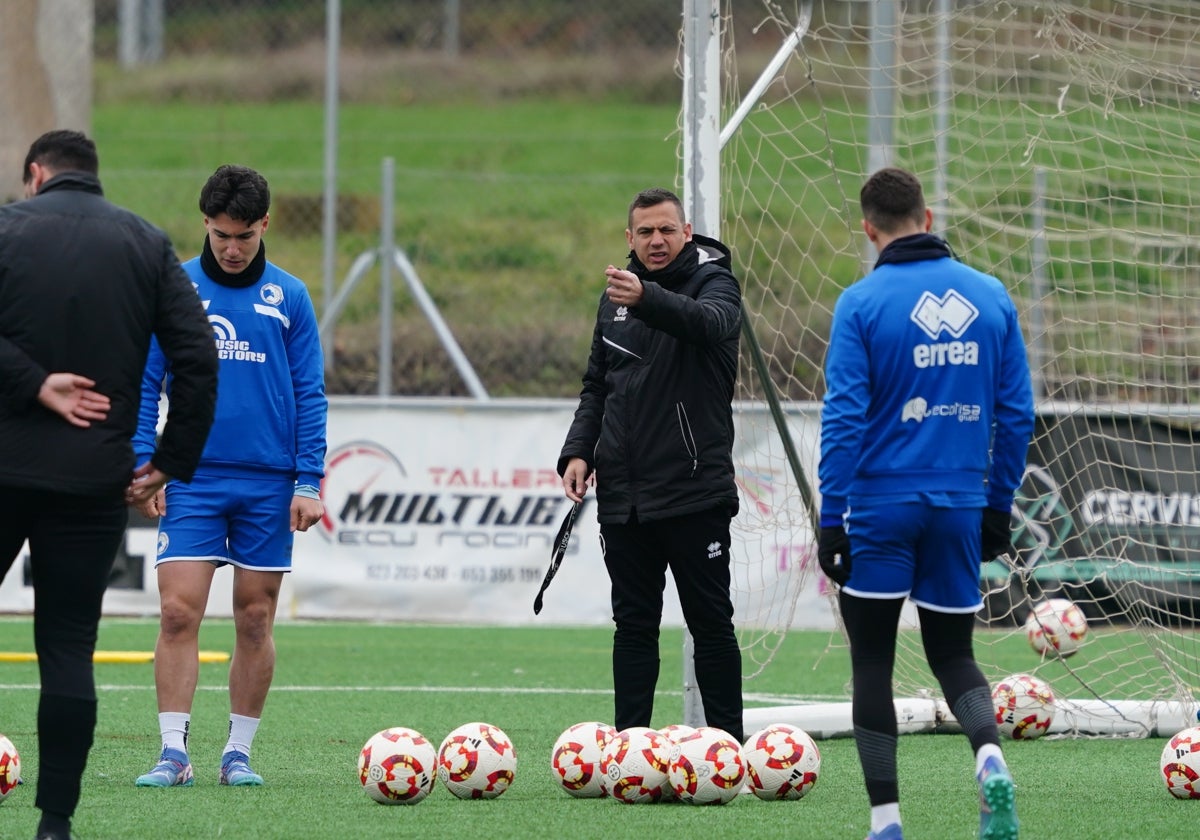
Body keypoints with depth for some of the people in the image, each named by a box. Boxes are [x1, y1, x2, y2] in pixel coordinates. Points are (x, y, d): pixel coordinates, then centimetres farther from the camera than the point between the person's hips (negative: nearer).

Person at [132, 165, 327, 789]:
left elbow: (309, 397, 7)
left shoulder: (288, 297, 5)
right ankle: (174, 753, -8)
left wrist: (308, 483, -1)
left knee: (255, 620, 4)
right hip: (192, 480, -1)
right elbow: (145, 384, 5)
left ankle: (238, 753, 12)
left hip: (268, 484, 1)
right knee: (179, 611, -10)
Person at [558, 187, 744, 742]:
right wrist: (578, 450, 5)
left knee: (710, 623, 0)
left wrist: (648, 299, -49)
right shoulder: (617, 293, 13)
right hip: (623, 494, 5)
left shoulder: (713, 281, -5)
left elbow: (710, 321, -30)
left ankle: (727, 745, 6)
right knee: (633, 625, 7)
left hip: (693, 490, -5)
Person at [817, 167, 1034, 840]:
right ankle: (990, 753, -15)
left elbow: (845, 417, -11)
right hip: (961, 507, 3)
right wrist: (999, 506, 16)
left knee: (872, 662, 8)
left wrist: (832, 519, -7)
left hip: (880, 506, -3)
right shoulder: (992, 298, 4)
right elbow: (1016, 412, 7)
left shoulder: (862, 304, -8)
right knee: (953, 653, 14)